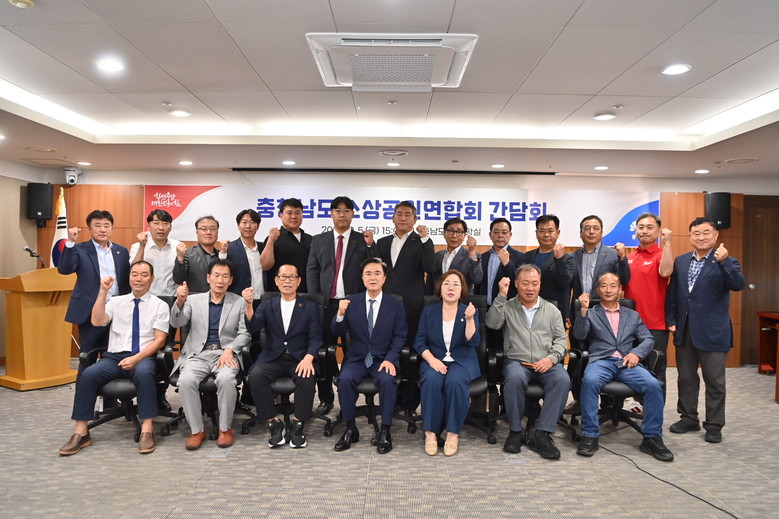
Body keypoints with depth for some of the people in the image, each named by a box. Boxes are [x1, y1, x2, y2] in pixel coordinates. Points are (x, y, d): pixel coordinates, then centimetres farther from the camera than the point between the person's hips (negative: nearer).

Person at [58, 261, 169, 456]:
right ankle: (81, 433, -13)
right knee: (87, 375, -25)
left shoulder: (160, 305, 6)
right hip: (114, 356, 3)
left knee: (143, 373, -36)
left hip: (144, 358, -3)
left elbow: (160, 339, -1)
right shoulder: (116, 301, 15)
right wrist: (103, 292, -7)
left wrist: (136, 358, -15)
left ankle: (146, 431, -30)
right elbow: (96, 322, -1)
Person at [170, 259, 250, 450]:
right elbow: (177, 323, -2)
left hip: (226, 353, -1)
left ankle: (225, 428, -10)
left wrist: (229, 350, -15)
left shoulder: (239, 302, 9)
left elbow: (244, 333, 3)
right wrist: (180, 302, -22)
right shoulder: (193, 300, 12)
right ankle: (197, 429, -9)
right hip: (198, 353, 1)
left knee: (226, 379, -32)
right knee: (186, 380, -28)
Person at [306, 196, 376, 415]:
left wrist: (370, 246, -14)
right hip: (327, 304, 2)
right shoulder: (319, 240, 10)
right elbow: (312, 271, 7)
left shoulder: (363, 240, 6)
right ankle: (326, 398, 21)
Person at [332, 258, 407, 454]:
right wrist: (340, 314, -21)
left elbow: (400, 336, 0)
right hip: (356, 358, 1)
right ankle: (351, 430, -10)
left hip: (384, 359, -1)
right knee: (345, 379, -28)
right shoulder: (351, 302, 4)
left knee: (387, 380, -31)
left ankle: (385, 432, -13)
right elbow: (337, 333, 0)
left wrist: (390, 359, -16)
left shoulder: (396, 305, 2)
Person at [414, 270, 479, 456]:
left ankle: (453, 433, -19)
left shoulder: (469, 311, 4)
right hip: (435, 359, 1)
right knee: (431, 380, -32)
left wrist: (470, 319, -23)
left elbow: (473, 342, -8)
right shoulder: (429, 312, 7)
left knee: (455, 381, -33)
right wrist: (432, 360, -14)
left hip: (462, 361, -1)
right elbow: (419, 342, 3)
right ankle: (430, 432, -21)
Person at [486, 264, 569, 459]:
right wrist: (501, 296, -11)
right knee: (515, 378, -36)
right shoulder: (507, 307, 12)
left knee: (562, 379, -30)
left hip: (546, 363, 2)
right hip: (517, 362, -2)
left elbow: (561, 339, 12)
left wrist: (551, 358, -7)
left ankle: (541, 434, -23)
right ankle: (515, 431, -16)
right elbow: (492, 324, -7)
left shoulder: (551, 310, 18)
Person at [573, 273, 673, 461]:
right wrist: (583, 310, -13)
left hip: (627, 362, 3)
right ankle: (590, 435, -22)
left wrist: (636, 353, -6)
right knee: (589, 381, -34)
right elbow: (579, 335, 0)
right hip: (601, 361, -2)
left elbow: (648, 339, 15)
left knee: (653, 385, -25)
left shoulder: (632, 315, 24)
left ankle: (652, 438, -9)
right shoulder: (590, 314, 17)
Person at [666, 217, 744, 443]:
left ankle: (714, 425, 19)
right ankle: (689, 418, 27)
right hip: (684, 331, 4)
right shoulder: (680, 261, 9)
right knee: (686, 378, 14)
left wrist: (723, 262, -33)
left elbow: (738, 285, -21)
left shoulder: (727, 262, -3)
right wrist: (671, 321, 4)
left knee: (715, 381, 6)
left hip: (712, 332, -4)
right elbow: (672, 293, 10)